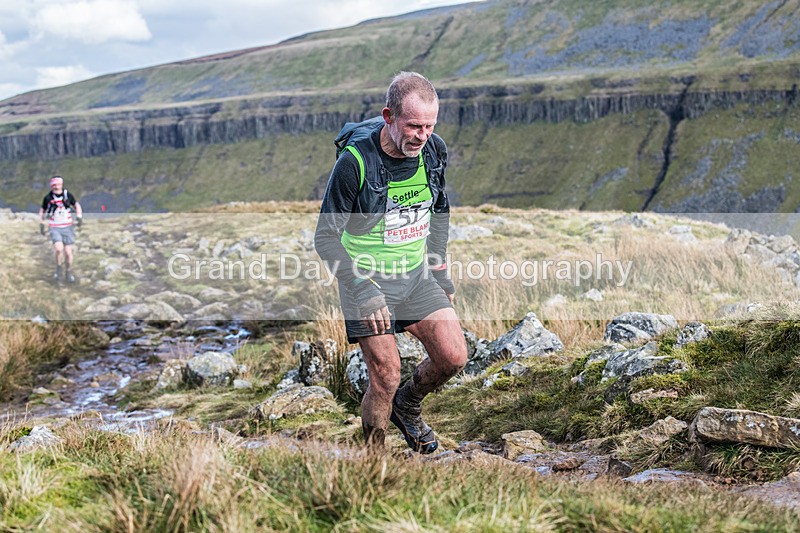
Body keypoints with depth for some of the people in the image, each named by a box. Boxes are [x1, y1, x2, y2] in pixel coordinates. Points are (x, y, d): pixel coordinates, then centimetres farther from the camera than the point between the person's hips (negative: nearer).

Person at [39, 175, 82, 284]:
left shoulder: (68, 195, -4)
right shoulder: (48, 198, -5)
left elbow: (77, 206, 10)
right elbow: (42, 211, 13)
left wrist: (79, 217, -5)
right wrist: (41, 224, 11)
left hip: (67, 228, 2)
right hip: (55, 229, -1)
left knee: (68, 252, 4)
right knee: (59, 249, -23)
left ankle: (68, 274, 24)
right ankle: (59, 269, 1)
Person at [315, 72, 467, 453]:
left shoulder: (435, 151, -5)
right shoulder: (355, 162, -21)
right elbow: (326, 238, -16)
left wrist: (439, 270, 12)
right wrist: (363, 291, -24)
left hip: (415, 275, 5)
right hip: (366, 278, -5)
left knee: (453, 357, -6)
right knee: (386, 376, -6)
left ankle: (407, 407, 24)